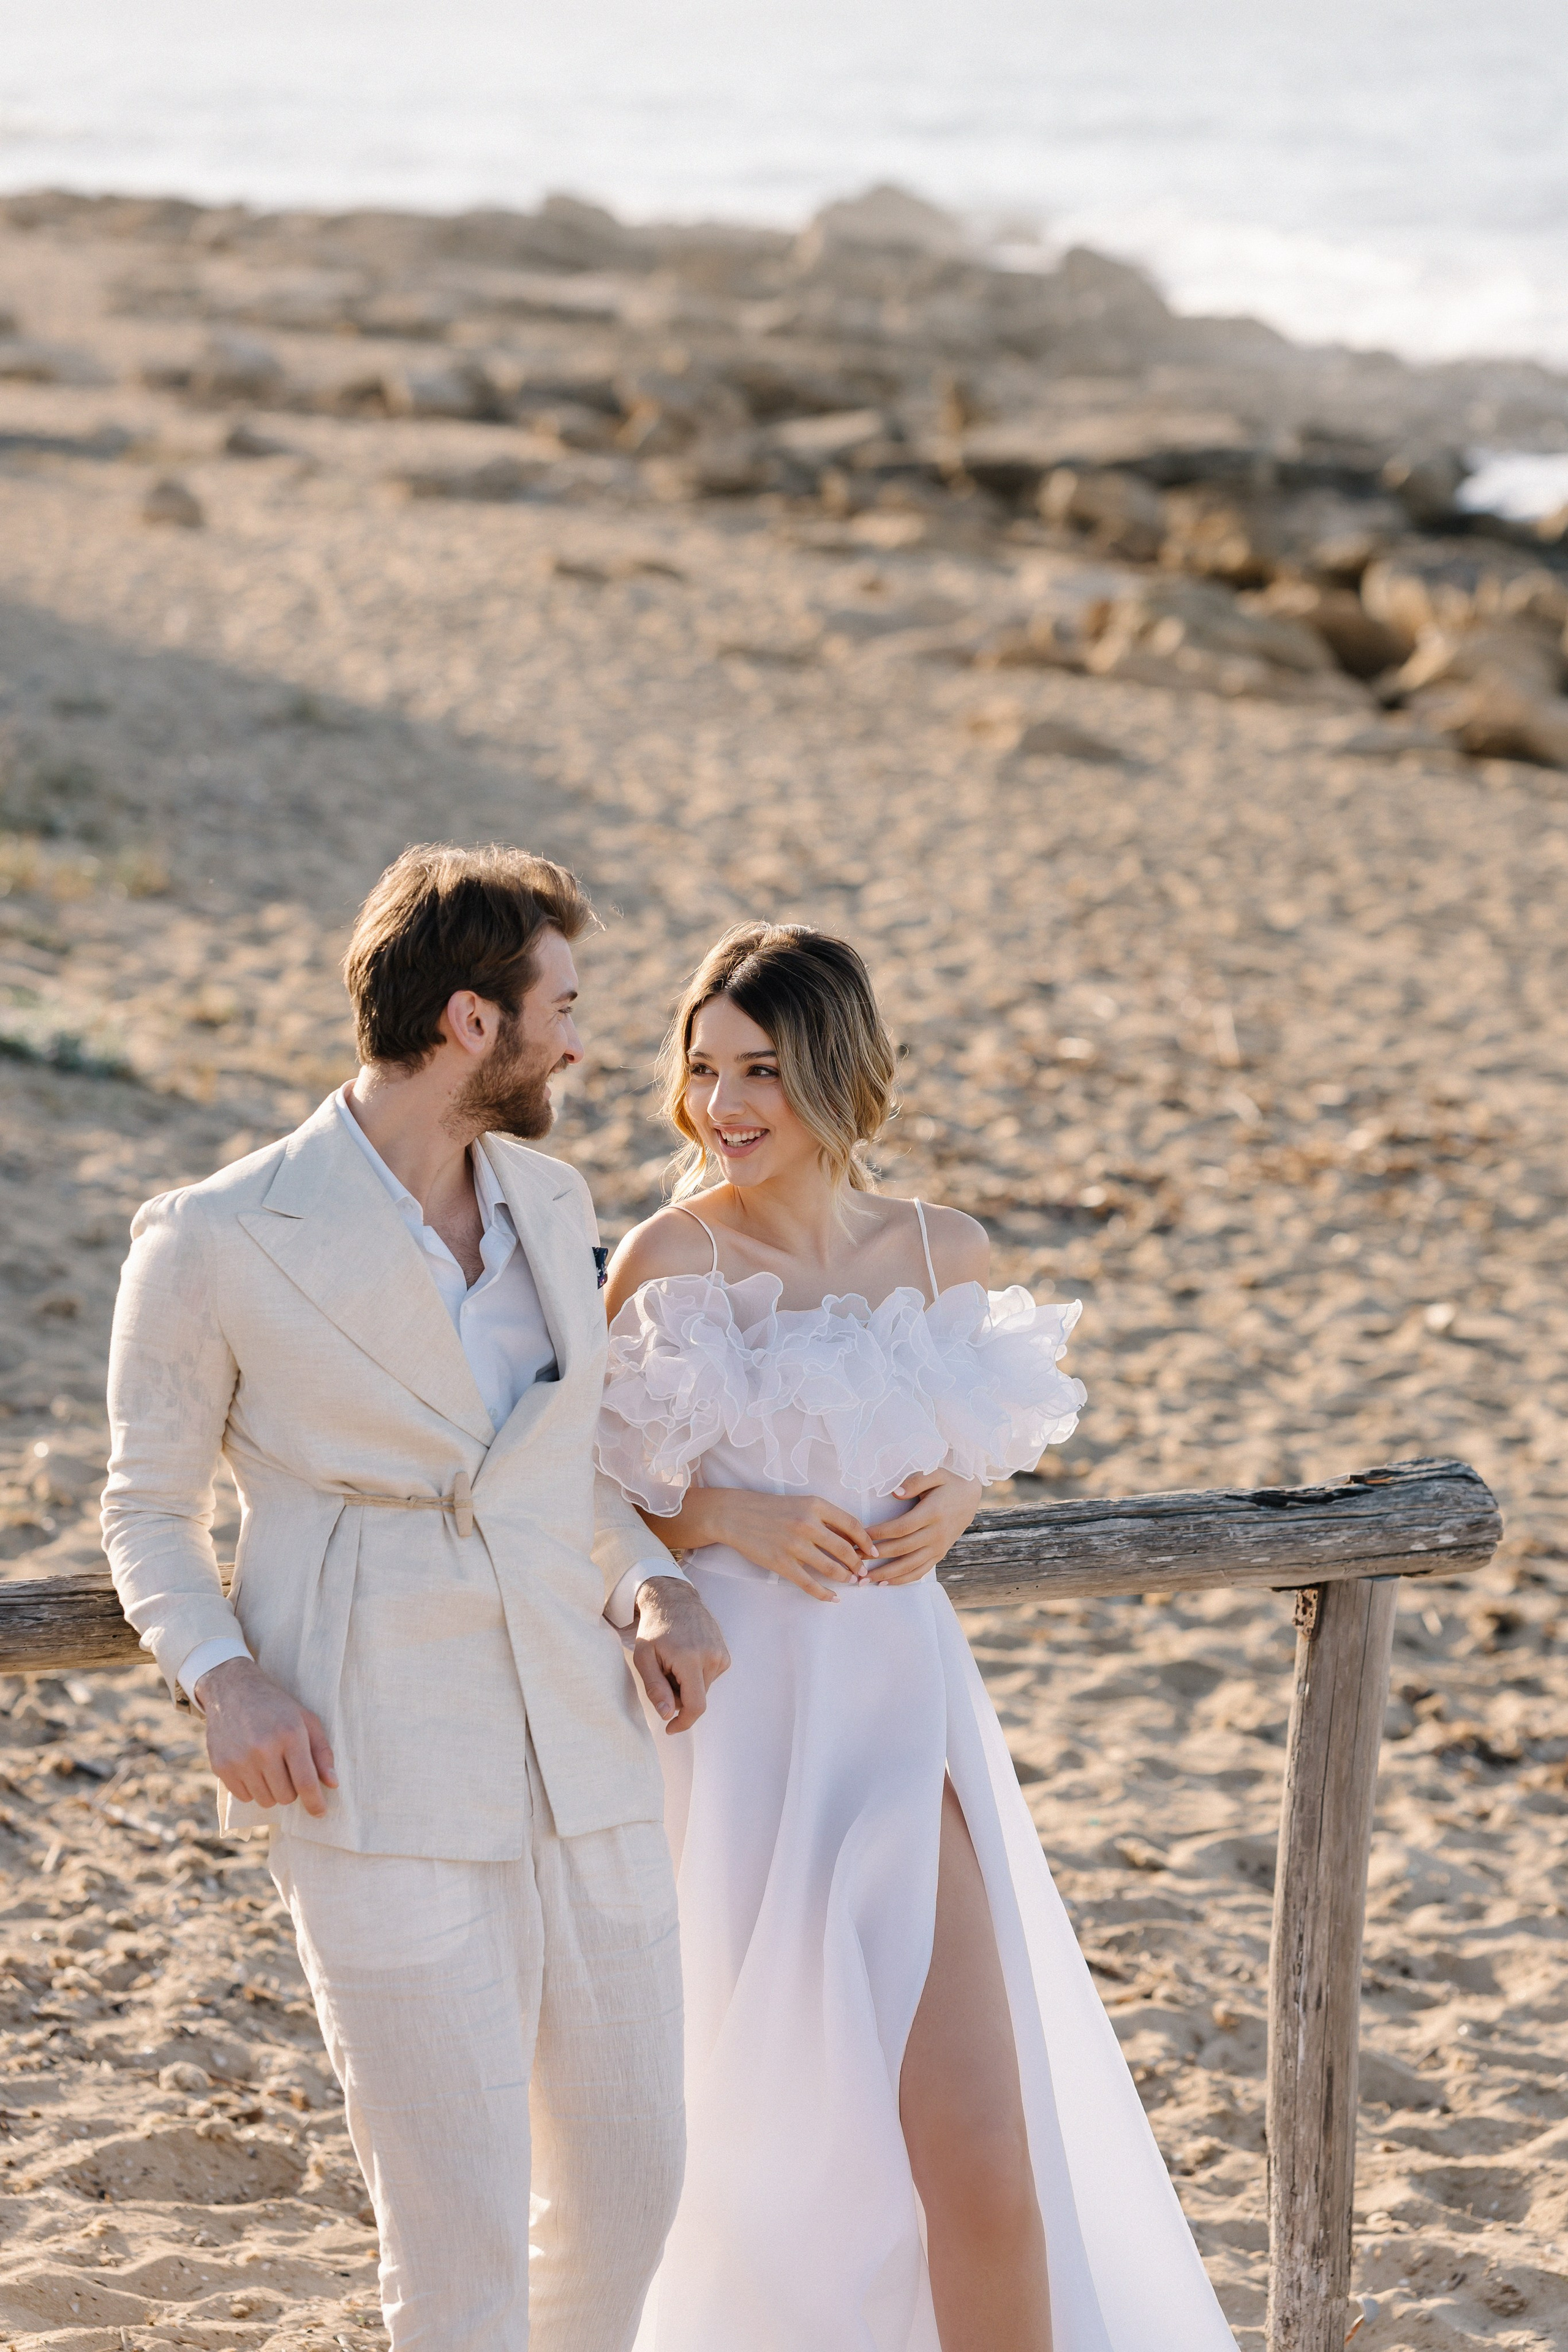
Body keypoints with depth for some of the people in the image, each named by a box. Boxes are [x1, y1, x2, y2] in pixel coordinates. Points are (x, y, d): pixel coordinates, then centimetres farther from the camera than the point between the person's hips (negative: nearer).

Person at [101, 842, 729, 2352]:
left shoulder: (550, 1204, 9)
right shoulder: (216, 1244, -8)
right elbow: (150, 1510, 2)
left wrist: (652, 1590, 2)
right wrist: (222, 1675, -16)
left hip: (584, 1773, 6)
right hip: (381, 1797, -6)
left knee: (630, 2174, 15)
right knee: (464, 2230, -5)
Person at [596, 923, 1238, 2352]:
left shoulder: (946, 1255, 2)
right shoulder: (668, 1260, -8)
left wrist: (954, 1499, -2)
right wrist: (727, 1517, -19)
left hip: (901, 1709, 2)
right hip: (738, 1714, -2)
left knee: (979, 2148, -3)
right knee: (778, 2126, 13)